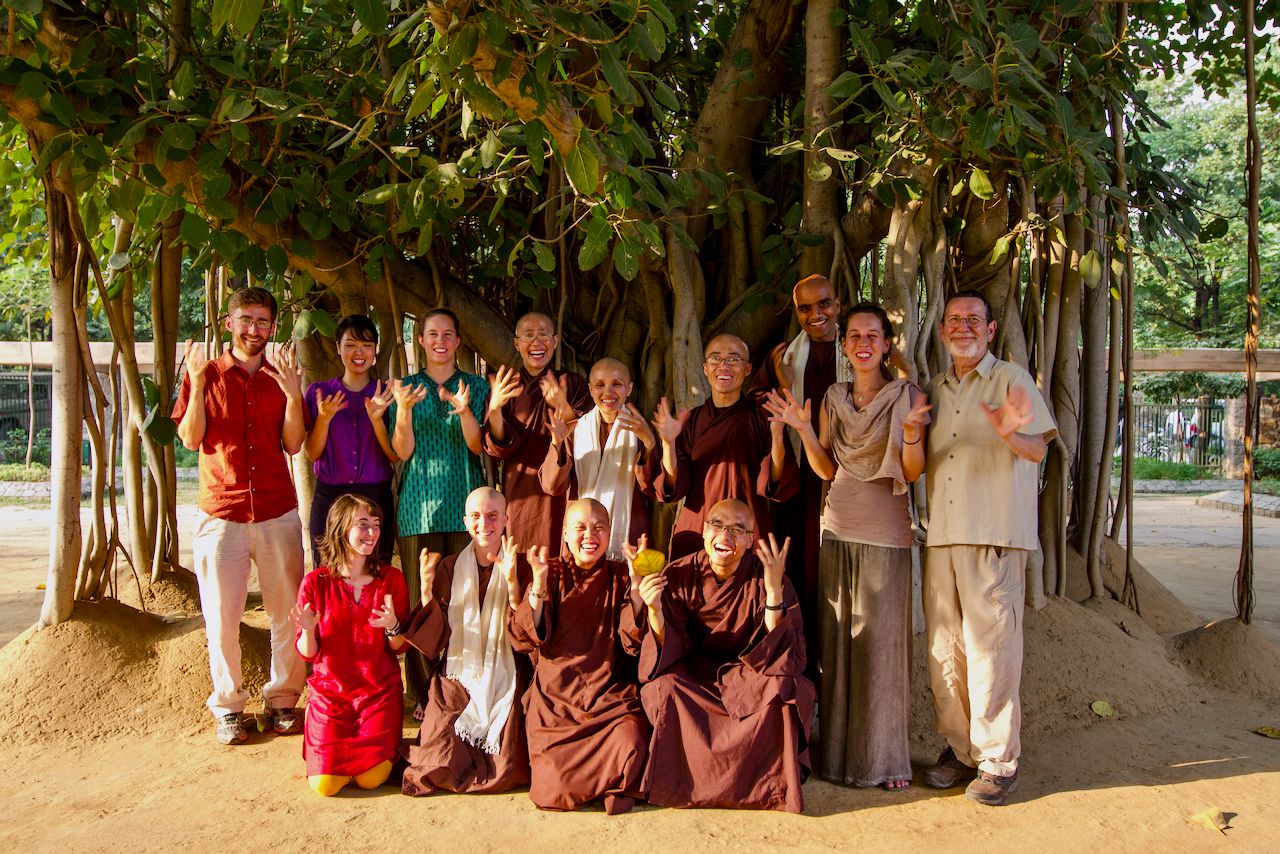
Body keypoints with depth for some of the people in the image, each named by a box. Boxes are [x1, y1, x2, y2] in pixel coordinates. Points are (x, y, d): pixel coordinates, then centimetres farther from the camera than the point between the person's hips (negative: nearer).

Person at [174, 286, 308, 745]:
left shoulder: (281, 378, 10)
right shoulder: (206, 373, 6)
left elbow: (293, 444, 1)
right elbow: (191, 439, -3)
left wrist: (292, 393, -11)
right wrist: (196, 385, -13)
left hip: (277, 513, 2)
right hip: (221, 513, -1)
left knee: (288, 612, 3)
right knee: (221, 617, 1)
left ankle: (282, 698, 16)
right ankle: (228, 705, 14)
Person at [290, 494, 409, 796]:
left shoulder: (391, 579, -2)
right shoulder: (316, 582, -6)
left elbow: (400, 648, 1)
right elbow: (307, 653, -1)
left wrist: (392, 627, -21)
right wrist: (308, 630, -23)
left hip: (380, 691, 0)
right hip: (329, 690, 0)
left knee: (371, 778, -15)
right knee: (324, 785, -13)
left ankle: (382, 745, 20)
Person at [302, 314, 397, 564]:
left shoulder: (386, 395, 5)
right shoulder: (319, 392, 6)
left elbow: (395, 455, -1)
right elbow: (312, 453, 2)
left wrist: (376, 418, -15)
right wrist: (324, 419, -15)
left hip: (376, 497, 0)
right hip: (329, 498, 0)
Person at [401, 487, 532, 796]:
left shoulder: (520, 568, -1)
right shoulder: (449, 568, 3)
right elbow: (433, 641, -4)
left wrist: (512, 584, -22)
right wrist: (427, 585, -16)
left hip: (503, 683, -1)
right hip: (456, 680, 1)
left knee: (505, 773, -12)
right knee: (441, 768, -14)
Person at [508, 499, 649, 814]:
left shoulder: (620, 576, 5)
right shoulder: (551, 574, 5)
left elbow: (634, 641, -7)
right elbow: (525, 638, -6)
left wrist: (637, 585, -17)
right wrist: (539, 583, -17)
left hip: (612, 694, 0)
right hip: (556, 697, 0)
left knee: (629, 750, -30)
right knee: (554, 789, -18)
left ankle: (617, 786, 7)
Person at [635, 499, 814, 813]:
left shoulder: (764, 578, -12)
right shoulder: (679, 575, -9)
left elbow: (787, 656, -21)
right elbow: (669, 652, -12)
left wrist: (774, 591, -33)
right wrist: (655, 611, -32)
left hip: (749, 677, -1)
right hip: (692, 678, 1)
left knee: (784, 686, -31)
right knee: (663, 687, -30)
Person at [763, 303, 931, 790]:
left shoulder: (906, 396, -1)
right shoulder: (833, 399, 10)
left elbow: (913, 473, -6)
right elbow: (826, 470, 8)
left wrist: (912, 434, -24)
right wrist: (804, 431, -6)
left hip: (885, 536, -4)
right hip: (838, 530, 4)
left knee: (881, 643, -2)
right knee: (836, 641, 6)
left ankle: (885, 757, 9)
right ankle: (839, 750, 16)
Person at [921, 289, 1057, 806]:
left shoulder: (1011, 379, 2)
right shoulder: (934, 390, 18)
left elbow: (1038, 450, -10)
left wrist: (1010, 436, -30)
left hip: (994, 534, -5)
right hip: (940, 533, 5)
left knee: (990, 646, -6)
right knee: (944, 648, 6)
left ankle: (998, 760, 5)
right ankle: (959, 749, 19)